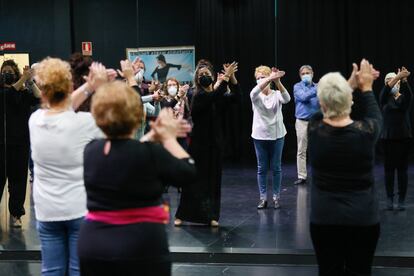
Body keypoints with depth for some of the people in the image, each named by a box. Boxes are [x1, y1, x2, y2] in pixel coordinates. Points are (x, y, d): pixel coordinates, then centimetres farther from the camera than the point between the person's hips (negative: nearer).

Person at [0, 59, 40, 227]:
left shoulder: (24, 93, 5)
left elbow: (38, 99, -13)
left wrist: (30, 81, -21)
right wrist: (24, 79, -24)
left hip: (21, 142, 1)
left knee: (18, 178, 6)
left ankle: (16, 214, 14)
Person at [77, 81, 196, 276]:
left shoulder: (91, 150, 0)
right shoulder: (150, 153, -16)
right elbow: (188, 173, -2)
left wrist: (152, 136, 17)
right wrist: (169, 138, 7)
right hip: (141, 247, -5)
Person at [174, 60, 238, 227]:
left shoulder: (218, 97, 6)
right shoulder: (199, 96, -9)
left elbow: (235, 95, -10)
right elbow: (215, 96, -28)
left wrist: (232, 78, -23)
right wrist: (225, 78, -28)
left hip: (214, 144, 5)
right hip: (199, 143, -5)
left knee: (213, 179, 5)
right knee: (194, 179, -1)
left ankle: (212, 216, 12)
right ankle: (181, 215, 9)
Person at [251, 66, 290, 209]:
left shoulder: (276, 94, -2)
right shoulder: (256, 96, -3)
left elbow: (287, 98, -26)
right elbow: (254, 92, -29)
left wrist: (277, 81, -42)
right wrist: (270, 78, -45)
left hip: (277, 135, -1)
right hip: (260, 136, 1)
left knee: (276, 168, 5)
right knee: (261, 168, 5)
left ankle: (276, 197, 14)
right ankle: (263, 197, 12)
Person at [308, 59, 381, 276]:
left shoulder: (314, 129, -11)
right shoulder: (365, 132, -15)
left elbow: (326, 109, 11)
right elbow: (374, 115, 10)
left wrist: (351, 84, 14)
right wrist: (366, 87, 20)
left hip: (324, 219, 1)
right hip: (363, 220, -1)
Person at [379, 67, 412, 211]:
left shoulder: (405, 98, 2)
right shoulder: (384, 98, 3)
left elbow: (408, 92, -22)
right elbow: (387, 89, -20)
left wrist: (404, 79, -44)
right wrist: (398, 76, -39)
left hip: (403, 137, -1)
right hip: (388, 137, 1)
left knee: (402, 169, 2)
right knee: (389, 168, 4)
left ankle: (402, 200, 6)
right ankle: (389, 198, 12)